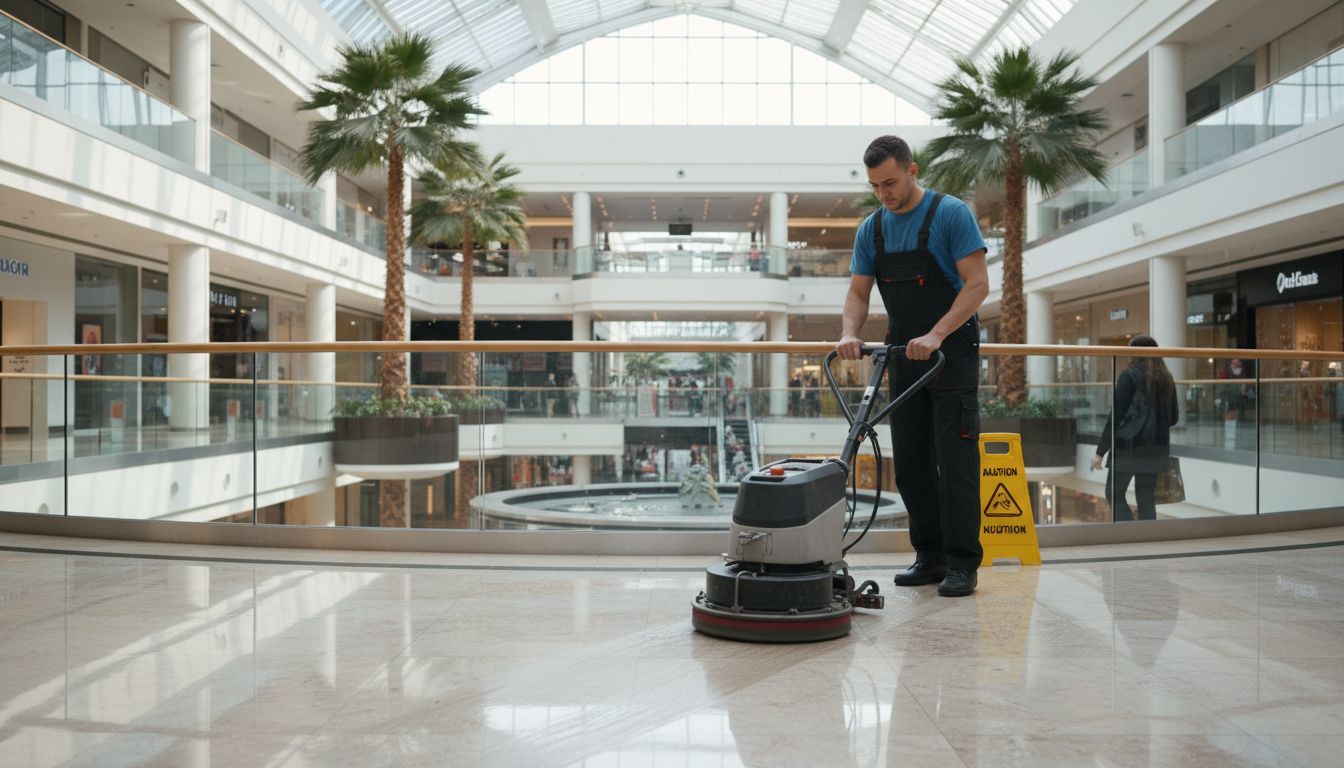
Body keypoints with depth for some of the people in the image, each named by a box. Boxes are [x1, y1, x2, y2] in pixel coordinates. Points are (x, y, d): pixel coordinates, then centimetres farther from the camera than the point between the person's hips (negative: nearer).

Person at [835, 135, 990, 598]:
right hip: (903, 354, 6)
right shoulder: (871, 228, 7)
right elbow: (858, 292, 7)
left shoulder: (950, 214, -10)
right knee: (910, 462, 7)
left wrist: (935, 336, -25)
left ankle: (962, 563, -1)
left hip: (953, 354, -6)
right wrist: (850, 334, -14)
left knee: (955, 460, -7)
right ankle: (930, 556, 17)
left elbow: (977, 284, -15)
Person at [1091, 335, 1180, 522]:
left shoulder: (1129, 376, -8)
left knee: (1114, 494, 3)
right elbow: (1174, 417, 15)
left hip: (1130, 445, -6)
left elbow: (1116, 415, -11)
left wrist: (1100, 450, -8)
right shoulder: (1166, 379, 10)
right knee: (1146, 499, 10)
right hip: (1156, 447, 6)